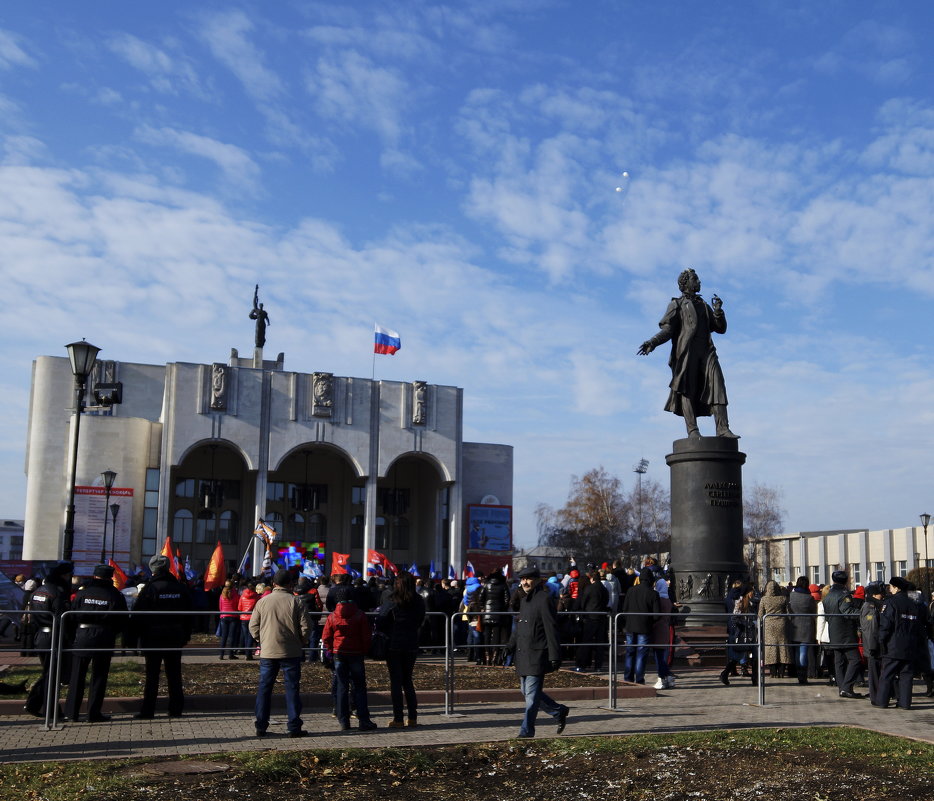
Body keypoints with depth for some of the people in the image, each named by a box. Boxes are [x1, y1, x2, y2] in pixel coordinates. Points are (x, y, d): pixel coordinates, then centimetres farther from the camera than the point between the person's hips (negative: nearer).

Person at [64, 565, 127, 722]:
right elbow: (123, 622, -1)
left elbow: (71, 616, 1)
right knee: (99, 677, 6)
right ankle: (94, 713, 7)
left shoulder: (83, 593, -1)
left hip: (82, 637, 1)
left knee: (77, 675, 11)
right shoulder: (116, 596, -3)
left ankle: (72, 712, 14)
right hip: (104, 639, -1)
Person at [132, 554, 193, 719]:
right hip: (175, 638, 4)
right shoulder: (181, 588, 4)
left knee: (152, 674, 2)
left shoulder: (149, 588, -11)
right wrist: (186, 635, 16)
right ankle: (176, 709, 12)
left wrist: (135, 634, 0)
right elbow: (189, 614, 10)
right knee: (174, 674, 9)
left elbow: (137, 615, -11)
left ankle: (147, 710, 4)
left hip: (153, 637, -4)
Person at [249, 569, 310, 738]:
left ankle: (261, 727, 12)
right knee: (292, 688, 5)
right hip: (291, 652, -2)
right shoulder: (296, 601, -5)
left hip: (267, 652, 2)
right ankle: (294, 727, 6)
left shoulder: (263, 601, 1)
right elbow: (305, 627, -6)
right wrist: (301, 643, 10)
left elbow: (253, 626, 3)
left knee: (264, 687, 10)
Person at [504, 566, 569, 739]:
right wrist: (510, 646, 15)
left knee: (532, 694, -4)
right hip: (523, 655, 9)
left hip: (537, 655, -9)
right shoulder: (524, 600, 15)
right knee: (527, 692, 14)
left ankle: (526, 730, 5)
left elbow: (551, 629, -14)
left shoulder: (544, 599, -11)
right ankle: (559, 712, 29)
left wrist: (554, 656, -16)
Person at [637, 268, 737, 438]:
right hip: (686, 351, -4)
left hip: (706, 351, 4)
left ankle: (723, 429, -18)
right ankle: (692, 430, -14)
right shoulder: (676, 305, 15)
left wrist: (718, 311, 5)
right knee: (687, 389, -11)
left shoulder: (704, 305, 29)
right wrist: (653, 342, -17)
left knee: (717, 386, -11)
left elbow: (721, 328, 23)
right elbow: (667, 329, 1)